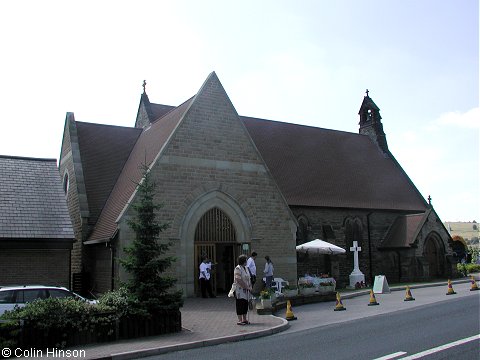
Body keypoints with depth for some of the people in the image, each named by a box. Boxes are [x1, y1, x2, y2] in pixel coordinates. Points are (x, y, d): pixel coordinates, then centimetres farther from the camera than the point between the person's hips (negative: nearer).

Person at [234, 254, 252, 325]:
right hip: (240, 290, -8)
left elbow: (248, 278, 18)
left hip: (246, 291, 8)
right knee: (240, 305, -5)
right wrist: (246, 287, -17)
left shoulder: (245, 268, 14)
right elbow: (239, 280, -21)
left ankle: (244, 319, 19)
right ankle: (240, 320, -1)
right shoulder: (238, 268, -13)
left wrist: (250, 287, 4)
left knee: (245, 305, 11)